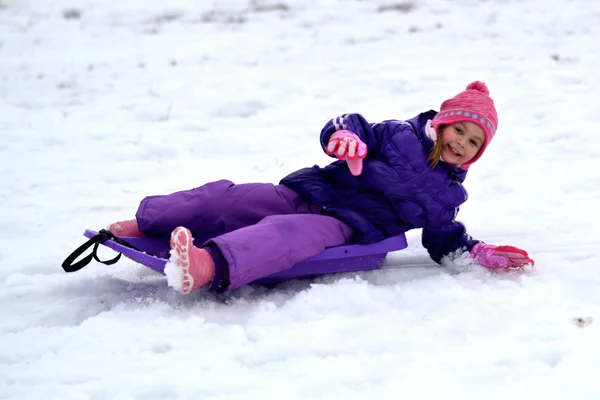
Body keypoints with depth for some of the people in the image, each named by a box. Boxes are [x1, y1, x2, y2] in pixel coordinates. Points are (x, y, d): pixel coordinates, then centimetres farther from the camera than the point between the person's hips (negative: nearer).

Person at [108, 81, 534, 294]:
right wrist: (345, 134, -23)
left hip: (346, 228, -3)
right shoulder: (399, 135, 12)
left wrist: (483, 253, -1)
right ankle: (142, 223, -6)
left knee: (291, 234, -37)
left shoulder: (447, 194, 17)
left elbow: (446, 240, 18)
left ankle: (209, 266, -65)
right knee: (228, 199, -15)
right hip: (311, 192, 3)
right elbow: (359, 127, 3)